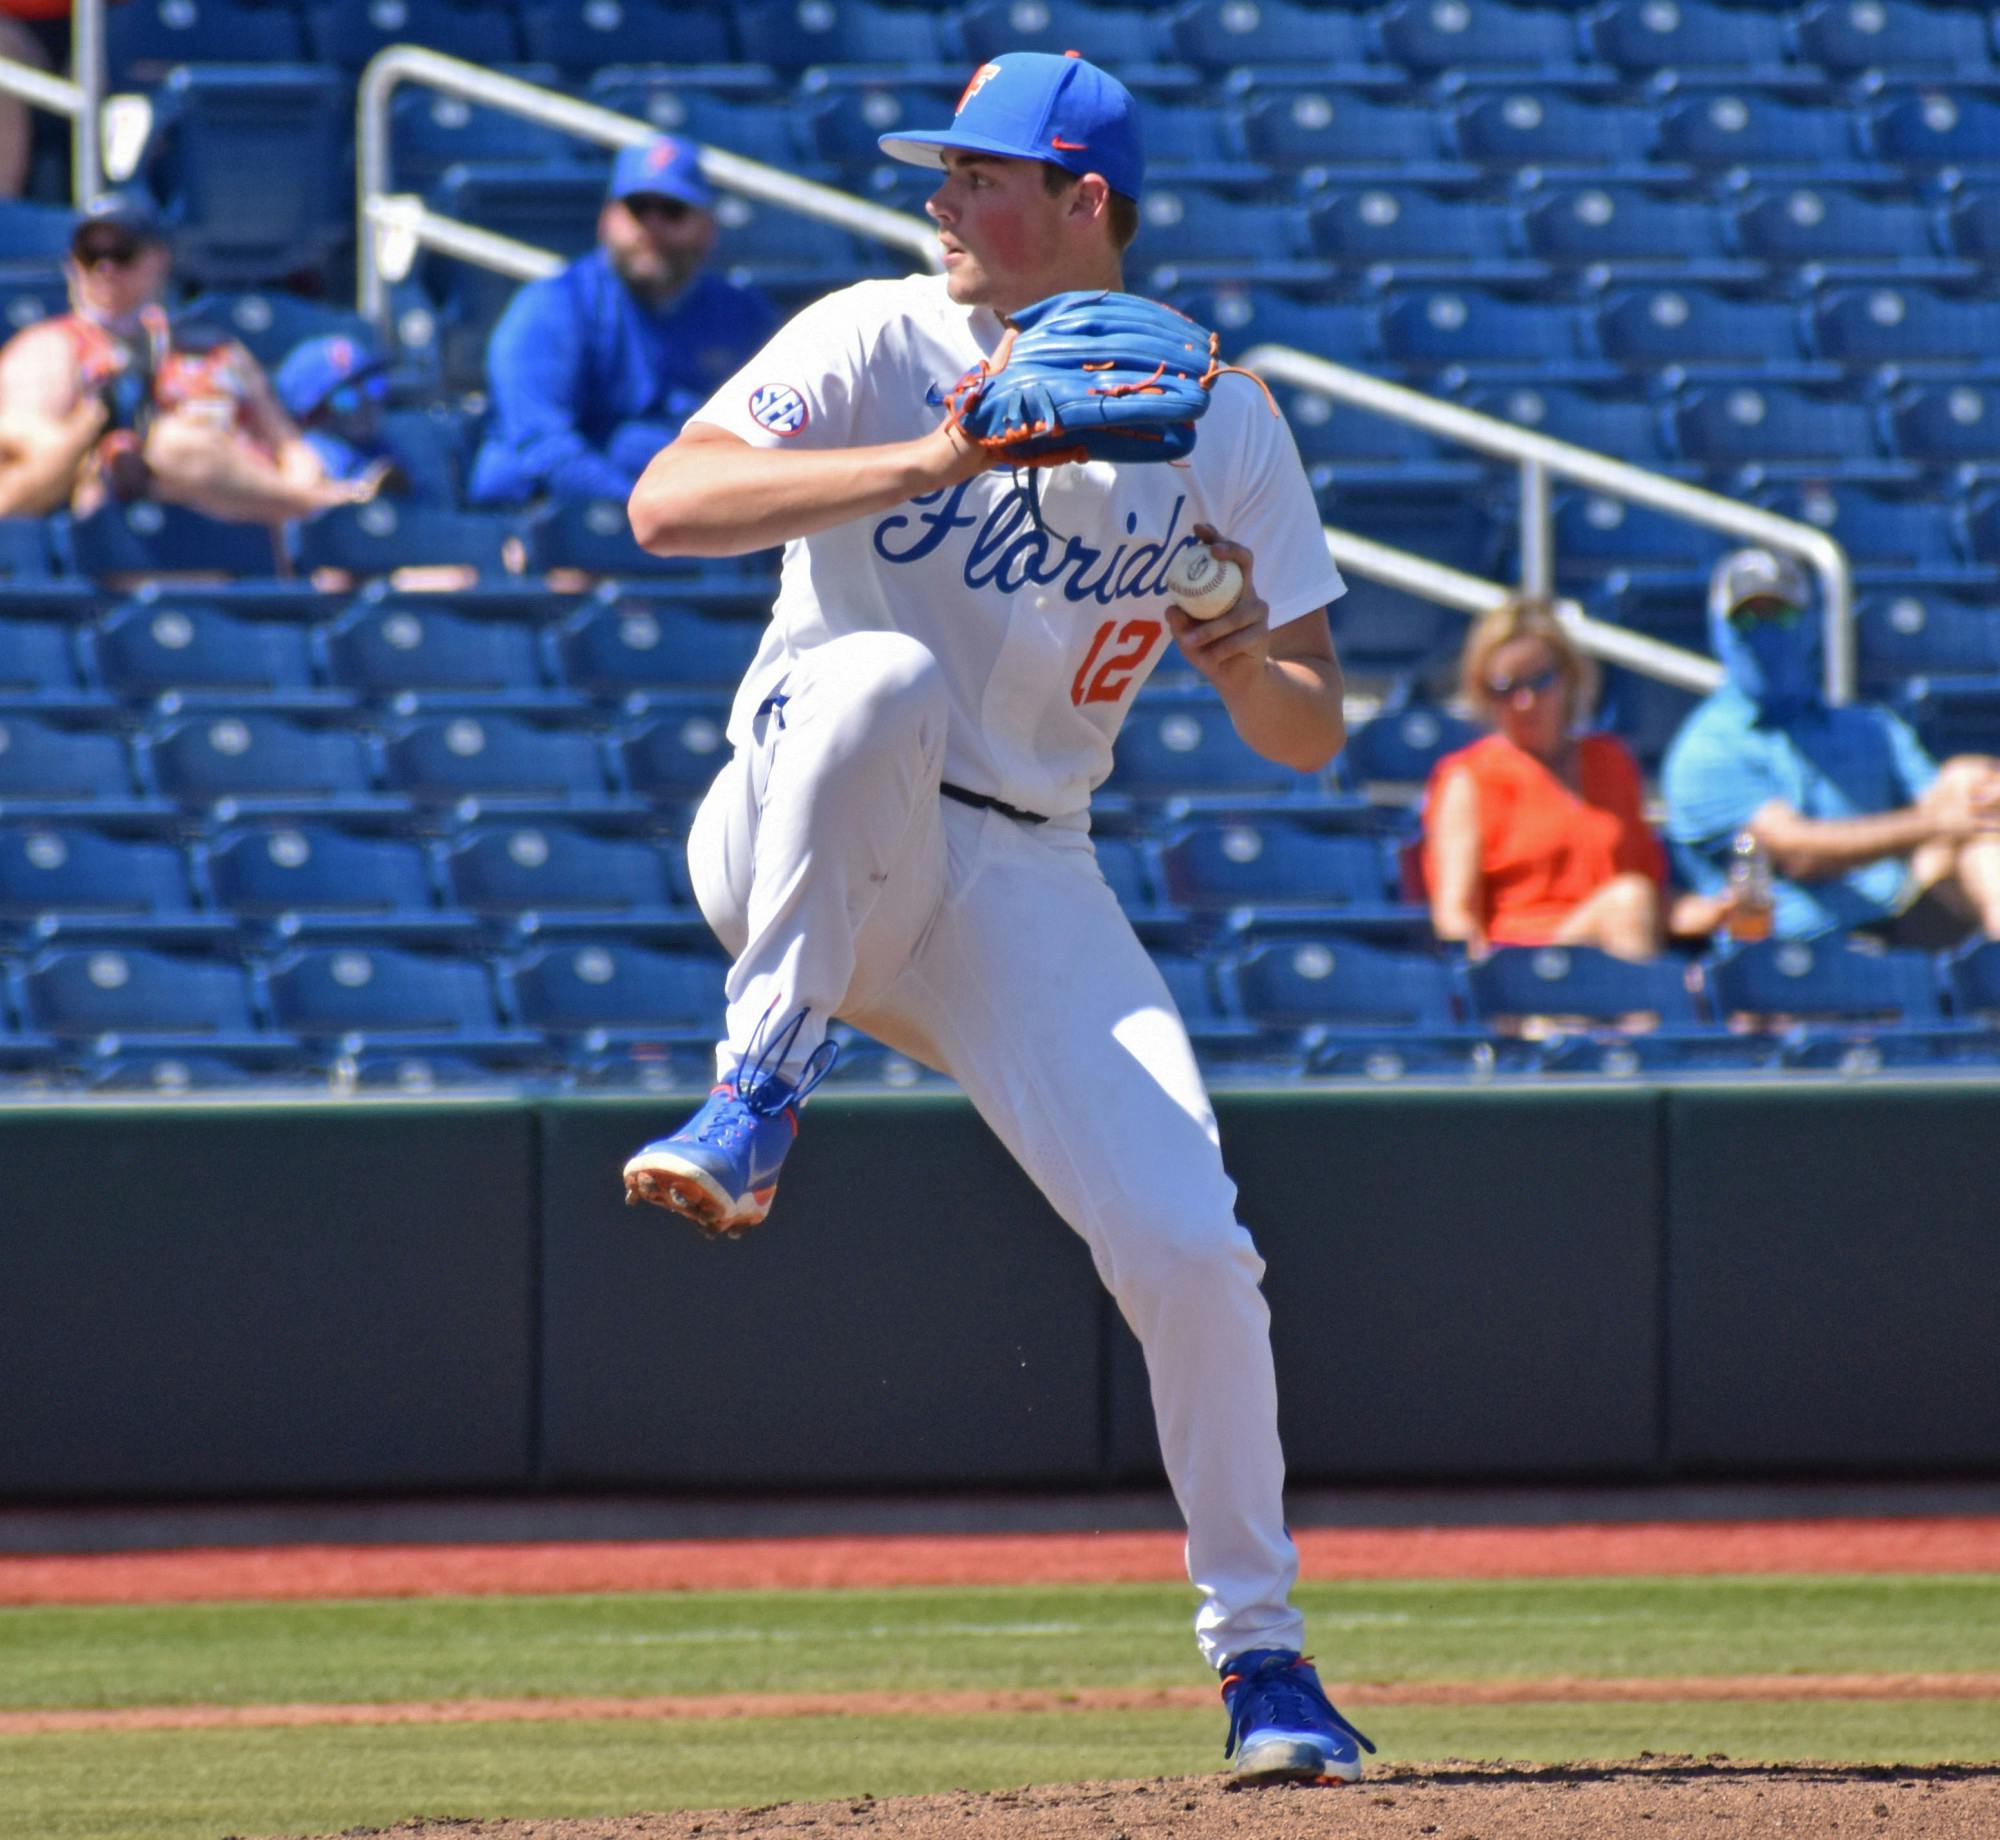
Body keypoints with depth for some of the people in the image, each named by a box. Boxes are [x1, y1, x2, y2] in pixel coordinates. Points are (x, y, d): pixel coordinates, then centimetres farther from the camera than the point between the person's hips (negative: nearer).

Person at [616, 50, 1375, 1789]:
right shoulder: (877, 342, -3)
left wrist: (1236, 656, -19)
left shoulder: (1219, 421, 3)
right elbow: (669, 503, -19)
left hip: (1019, 885, 2)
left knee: (1188, 1244, -13)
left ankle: (1259, 1649, 5)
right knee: (877, 676, -36)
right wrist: (927, 462, -27)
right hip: (795, 853, -2)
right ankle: (765, 1081, -25)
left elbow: (1315, 734, 3)